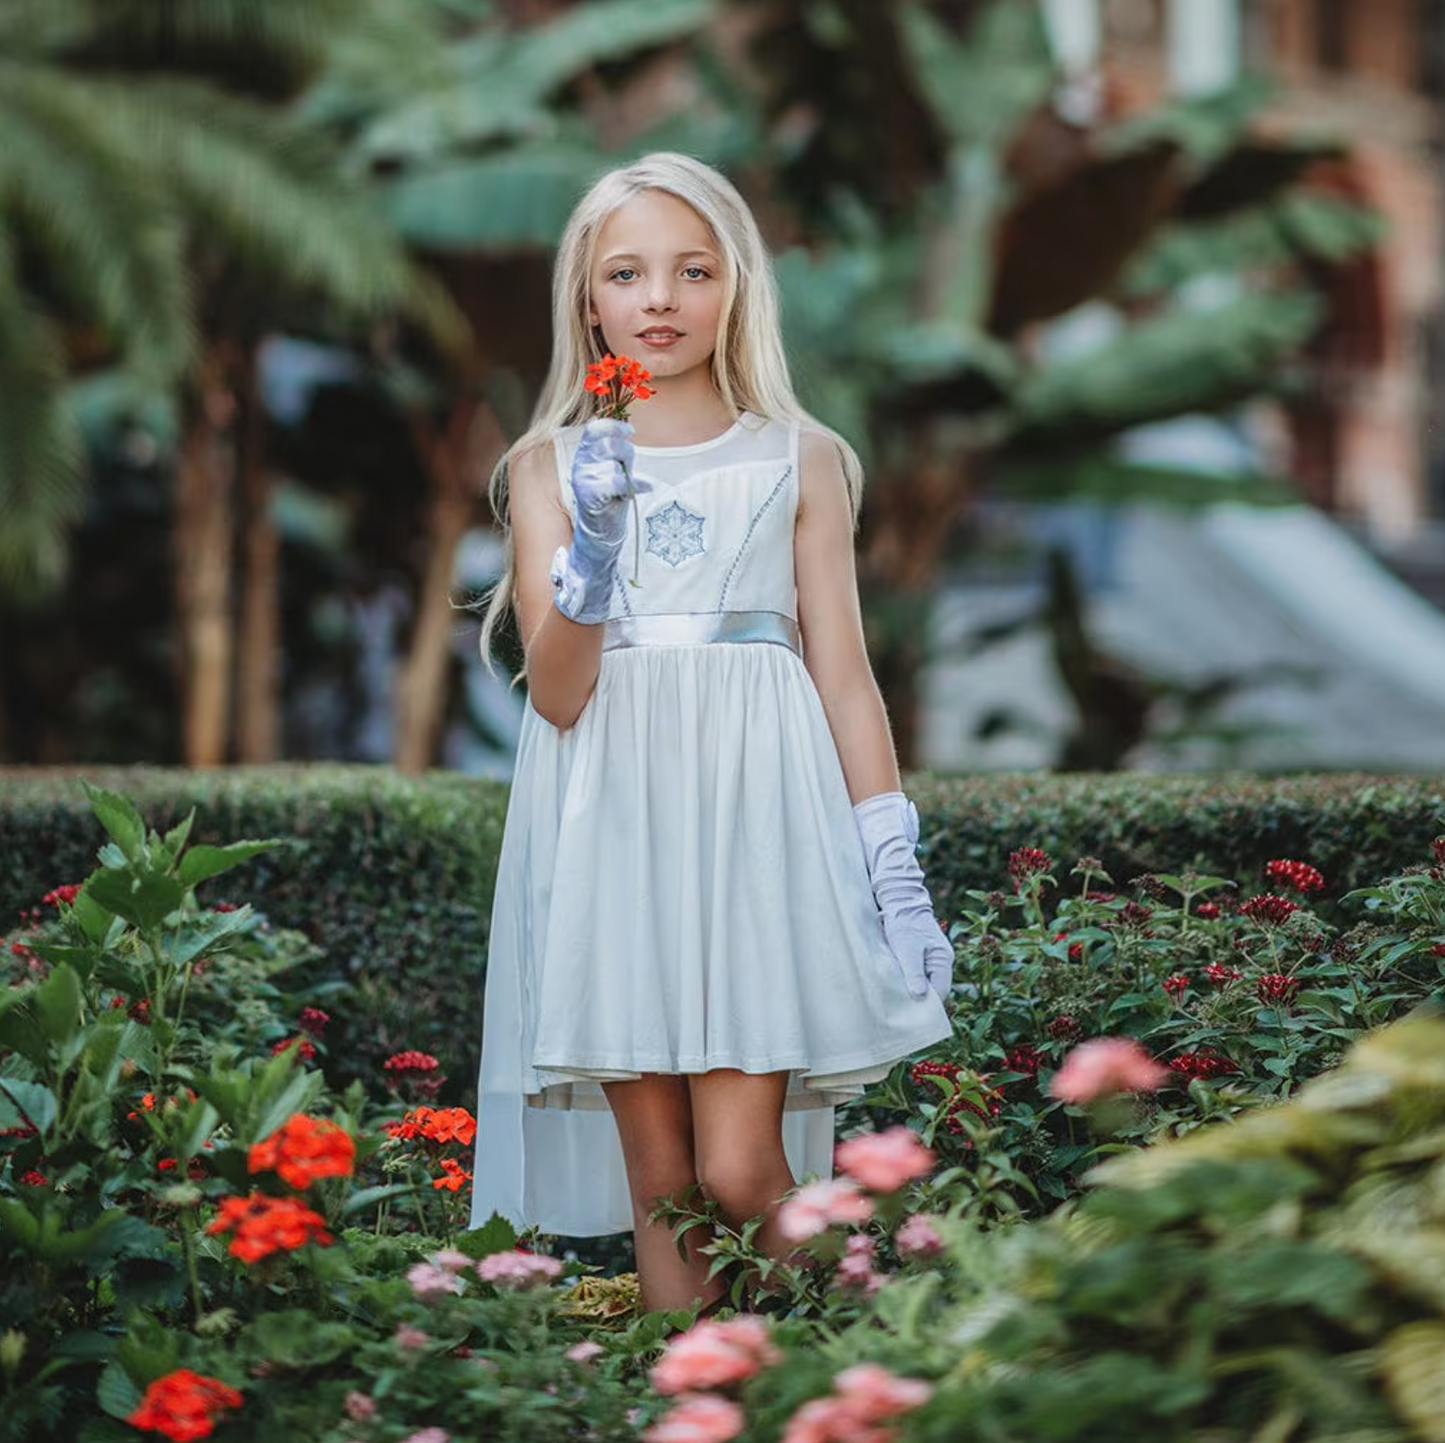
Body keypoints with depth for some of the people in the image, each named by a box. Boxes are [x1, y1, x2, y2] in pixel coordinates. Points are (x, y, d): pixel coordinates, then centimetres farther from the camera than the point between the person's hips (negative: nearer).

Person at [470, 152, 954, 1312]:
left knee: (738, 1174, -10)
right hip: (611, 825, 1)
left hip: (756, 815, -1)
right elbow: (558, 695, -1)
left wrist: (898, 870, 1)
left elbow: (845, 674, 7)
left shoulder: (798, 463, 7)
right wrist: (592, 547, -18)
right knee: (659, 1183, 1)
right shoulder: (551, 468, 8)